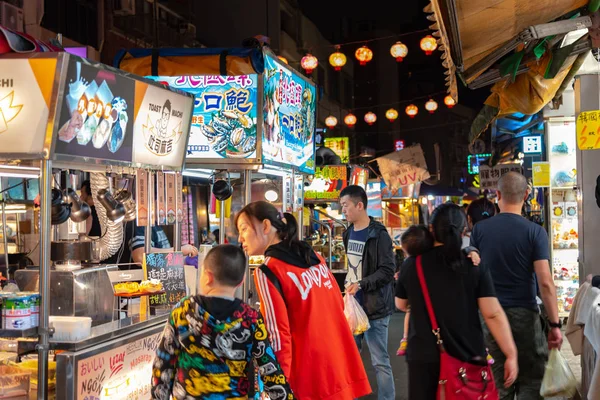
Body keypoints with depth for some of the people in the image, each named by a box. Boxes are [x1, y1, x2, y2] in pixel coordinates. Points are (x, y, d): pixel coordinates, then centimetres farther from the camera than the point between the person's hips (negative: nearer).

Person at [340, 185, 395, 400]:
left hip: (374, 308, -7)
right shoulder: (349, 234, 11)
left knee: (380, 361, 0)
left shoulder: (378, 235, -12)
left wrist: (361, 284, -25)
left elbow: (387, 271, -17)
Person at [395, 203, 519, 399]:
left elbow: (401, 304, 12)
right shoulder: (475, 265, -8)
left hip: (423, 355, 0)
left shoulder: (411, 265, -4)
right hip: (468, 355, 0)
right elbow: (493, 314, -11)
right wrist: (511, 354, -5)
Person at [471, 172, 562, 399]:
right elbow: (545, 283, -11)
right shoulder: (535, 232, -7)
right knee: (531, 380, 7)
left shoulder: (479, 230, 1)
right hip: (524, 314, -2)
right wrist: (555, 324, -6)